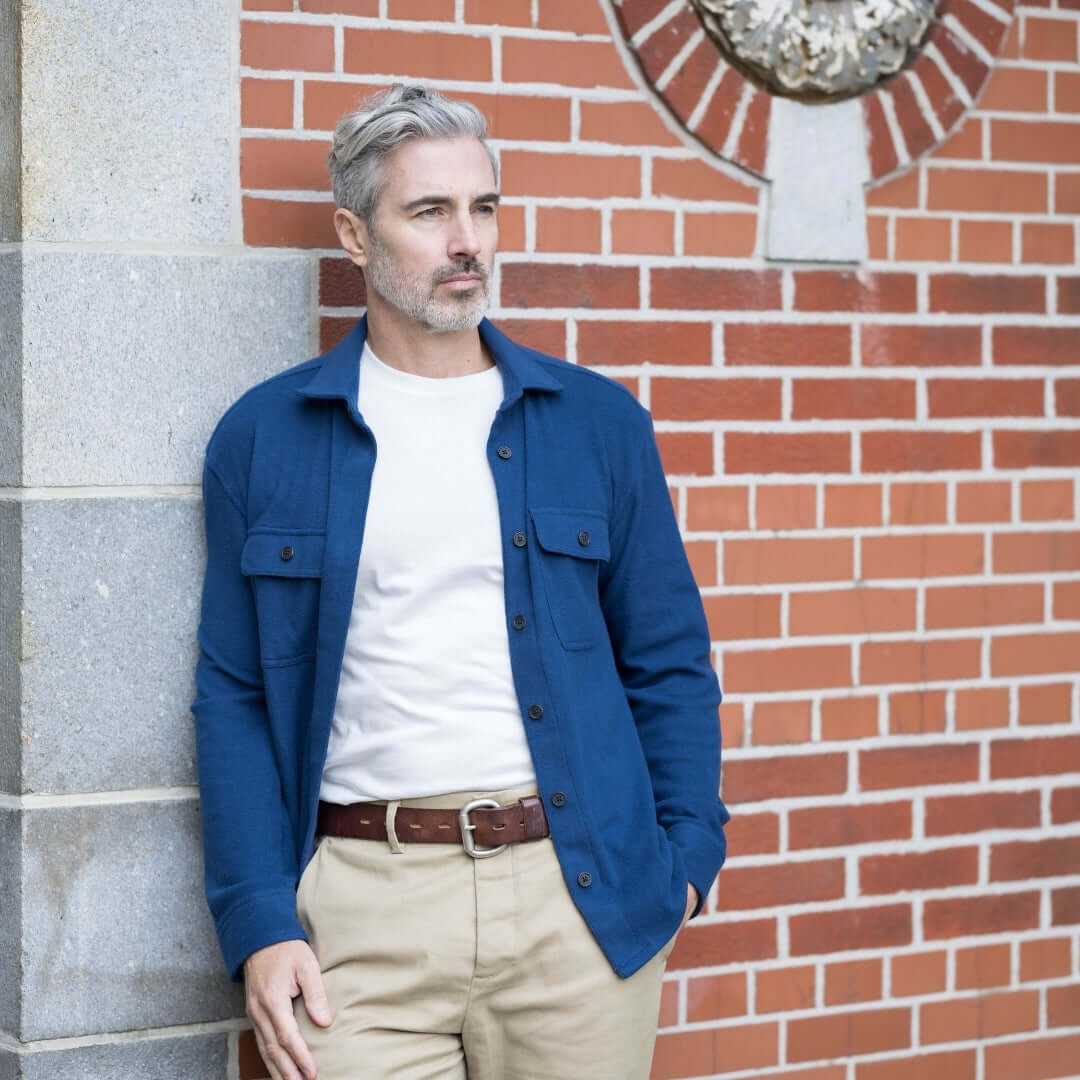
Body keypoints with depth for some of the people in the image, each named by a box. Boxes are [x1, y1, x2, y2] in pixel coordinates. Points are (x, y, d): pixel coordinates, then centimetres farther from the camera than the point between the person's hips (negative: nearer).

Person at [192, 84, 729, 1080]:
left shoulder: (600, 422, 7)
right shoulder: (262, 438, 5)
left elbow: (668, 664, 10)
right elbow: (234, 696, 4)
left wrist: (687, 856, 0)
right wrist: (259, 924, -4)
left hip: (580, 894, 1)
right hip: (363, 900, -1)